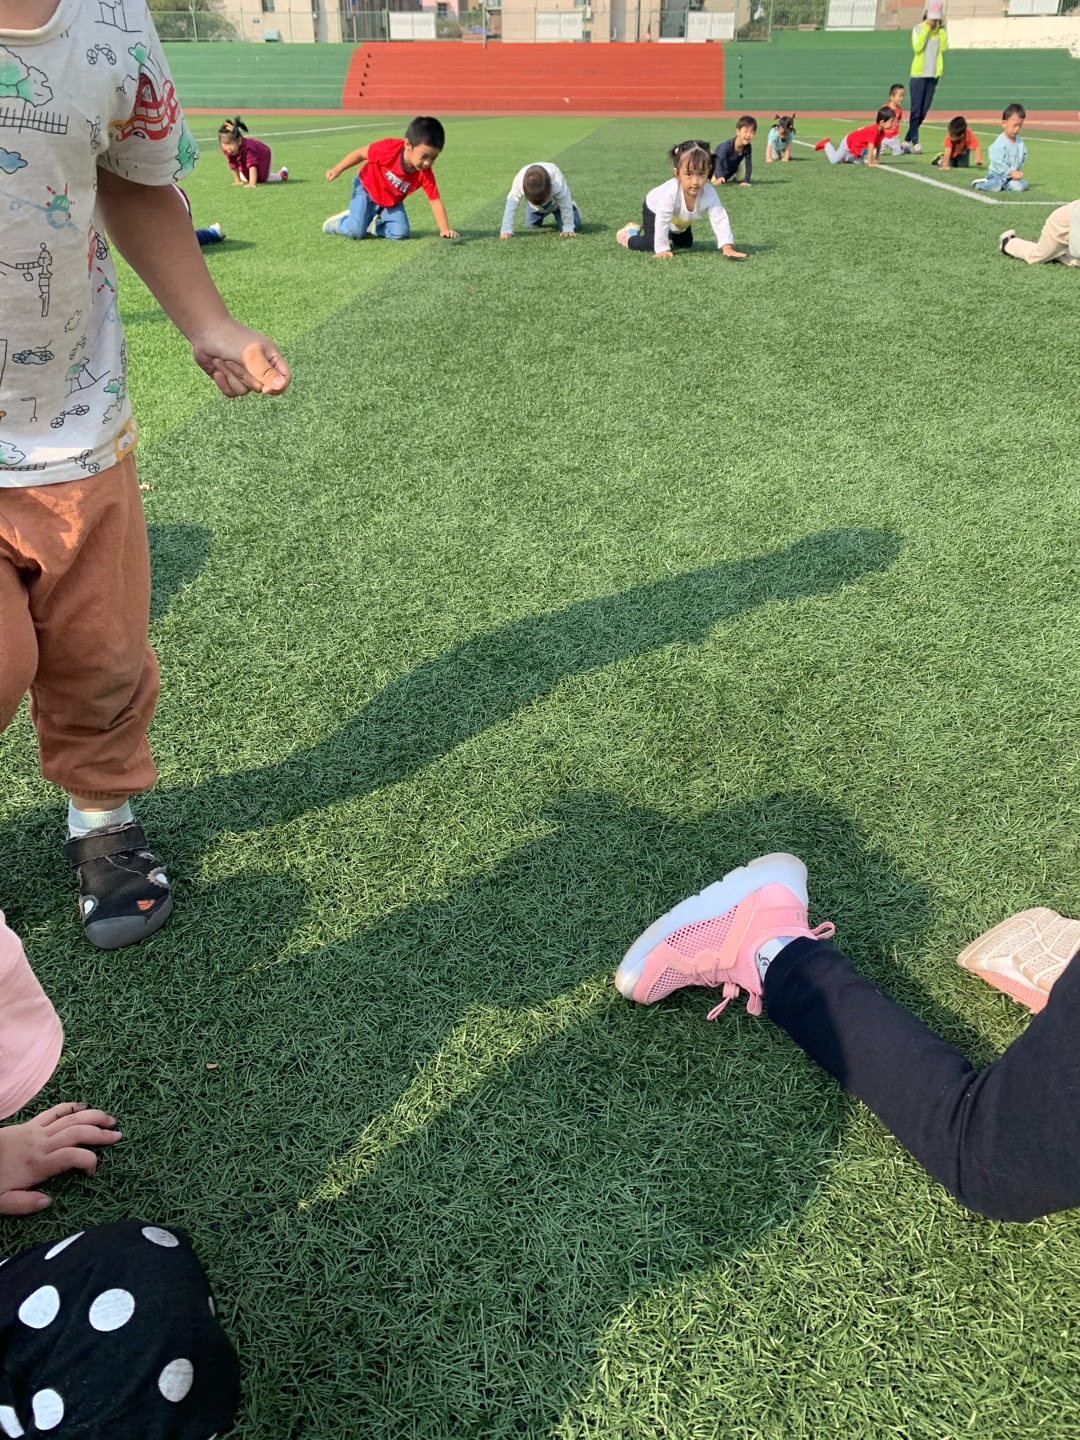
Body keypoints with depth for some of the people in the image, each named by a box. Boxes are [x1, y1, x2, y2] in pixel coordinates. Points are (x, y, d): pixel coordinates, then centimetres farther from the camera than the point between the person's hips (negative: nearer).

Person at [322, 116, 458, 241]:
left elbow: (436, 201, -21)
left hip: (392, 202, 4)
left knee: (401, 233, -16)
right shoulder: (389, 148, -34)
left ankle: (376, 224, 13)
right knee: (355, 232, -19)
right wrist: (337, 170, -13)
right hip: (367, 190, -4)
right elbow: (361, 153, -18)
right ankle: (338, 222, 16)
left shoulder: (425, 174, -26)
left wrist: (445, 229, -33)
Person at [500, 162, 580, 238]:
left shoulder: (557, 180, -46)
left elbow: (565, 205, -35)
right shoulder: (519, 180, -42)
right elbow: (511, 205, -37)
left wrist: (568, 228, -34)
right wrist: (506, 230, -41)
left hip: (557, 203, -2)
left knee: (573, 226, -9)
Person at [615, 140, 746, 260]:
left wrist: (728, 248, -44)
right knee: (651, 245, -18)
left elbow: (720, 220, -36)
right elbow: (662, 221, -40)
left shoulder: (709, 194, -37)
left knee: (686, 243, 14)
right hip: (654, 209, -5)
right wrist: (662, 249, -37)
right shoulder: (670, 192, -47)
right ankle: (628, 236, 12)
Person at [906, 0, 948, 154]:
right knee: (916, 110, -11)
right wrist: (927, 26, -16)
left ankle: (907, 140, 13)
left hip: (933, 74, 4)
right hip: (919, 74, -4)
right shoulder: (918, 28, -1)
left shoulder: (941, 29, 8)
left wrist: (942, 27, -9)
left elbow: (944, 47, -8)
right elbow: (917, 47, -17)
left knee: (924, 111, 5)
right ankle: (915, 143, -13)